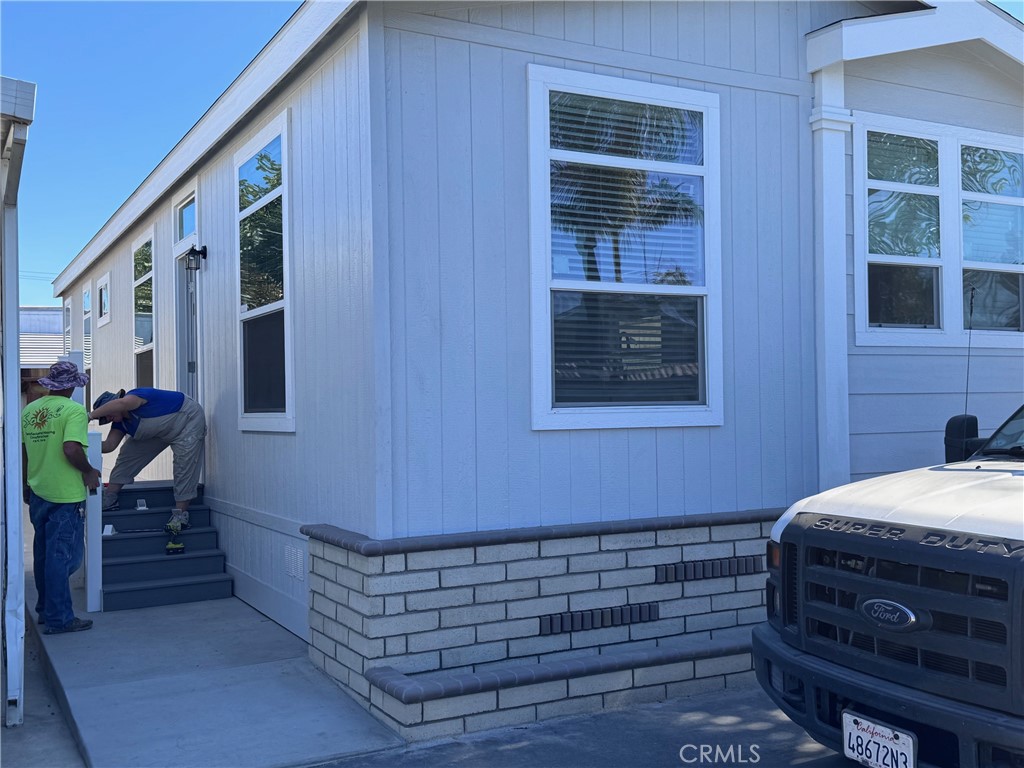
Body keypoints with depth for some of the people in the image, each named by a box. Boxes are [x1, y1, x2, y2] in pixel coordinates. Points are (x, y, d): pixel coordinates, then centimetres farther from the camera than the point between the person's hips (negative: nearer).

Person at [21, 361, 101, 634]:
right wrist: (89, 471, -9)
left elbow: (22, 452, 12)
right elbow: (71, 450, -26)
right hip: (64, 495, -7)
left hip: (37, 493, 7)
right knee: (62, 556, -1)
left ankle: (45, 609, 31)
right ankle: (59, 619, 4)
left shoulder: (29, 411, 7)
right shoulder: (74, 410, -14)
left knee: (43, 554, 19)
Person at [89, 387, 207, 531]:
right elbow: (109, 445, -15)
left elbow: (121, 403, -54)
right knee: (128, 454, 2)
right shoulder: (120, 423, -4)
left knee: (184, 464, -20)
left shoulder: (135, 396, -30)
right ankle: (109, 499, 6)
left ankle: (180, 513, -17)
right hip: (160, 432, 9)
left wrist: (90, 415, -51)